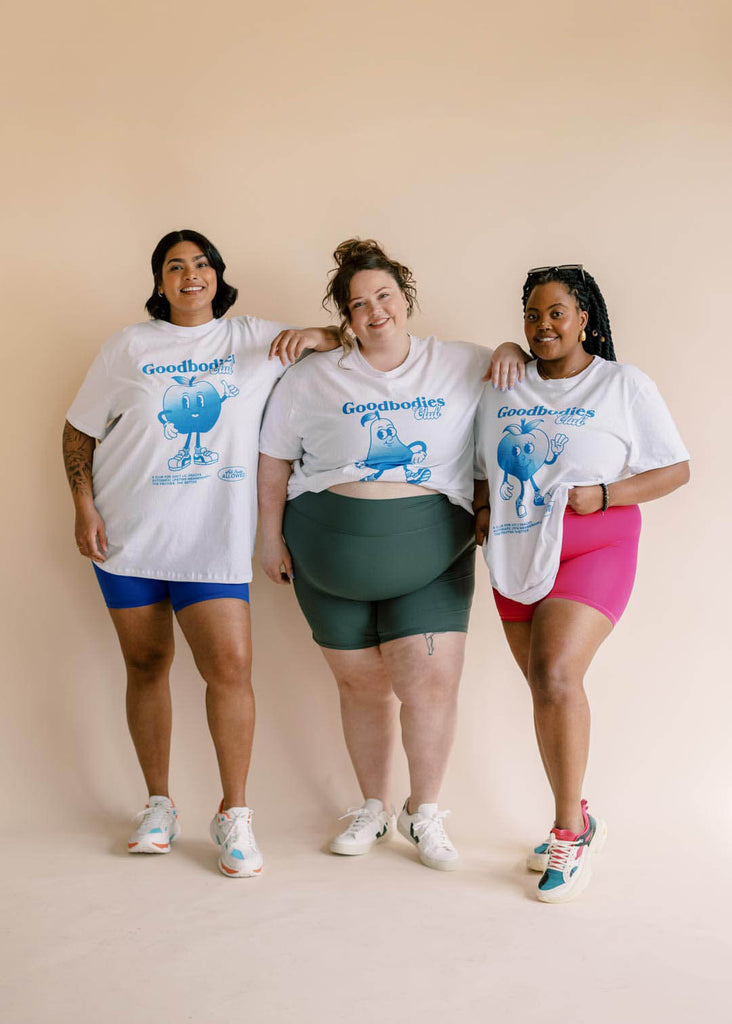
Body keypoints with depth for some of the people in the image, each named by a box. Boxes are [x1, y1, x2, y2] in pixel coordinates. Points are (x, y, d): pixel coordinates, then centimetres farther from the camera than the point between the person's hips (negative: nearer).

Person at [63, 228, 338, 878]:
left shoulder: (256, 340, 8)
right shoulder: (130, 346, 7)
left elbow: (353, 341, 13)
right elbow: (80, 429, 10)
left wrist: (312, 336, -9)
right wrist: (84, 506, -1)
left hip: (213, 538, -1)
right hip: (128, 533, 1)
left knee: (231, 665, -11)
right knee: (146, 663, 8)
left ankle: (234, 815, 3)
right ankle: (159, 807, 22)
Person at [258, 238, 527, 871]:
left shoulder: (459, 366, 6)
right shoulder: (314, 377, 5)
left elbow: (514, 367, 20)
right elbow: (274, 460, 8)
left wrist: (512, 352, -3)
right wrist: (273, 537, 4)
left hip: (431, 552, 0)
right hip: (331, 552, 1)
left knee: (431, 681, -9)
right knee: (362, 683, 8)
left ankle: (424, 811, 14)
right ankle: (373, 807, 28)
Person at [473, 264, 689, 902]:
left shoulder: (625, 385, -1)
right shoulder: (502, 389, 11)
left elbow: (676, 469, -1)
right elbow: (481, 469, 23)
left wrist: (603, 495, -15)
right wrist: (482, 509, 2)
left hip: (594, 547, -5)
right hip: (518, 555, 5)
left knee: (555, 674, -21)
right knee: (548, 691, 8)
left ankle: (571, 828, -7)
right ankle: (574, 823, 22)